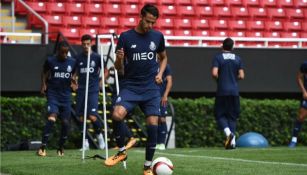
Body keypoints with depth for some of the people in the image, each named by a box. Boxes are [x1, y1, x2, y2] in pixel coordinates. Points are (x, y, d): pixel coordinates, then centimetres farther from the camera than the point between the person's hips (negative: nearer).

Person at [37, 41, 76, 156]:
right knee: (51, 118, -21)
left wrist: (73, 81, -1)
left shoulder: (72, 62, 4)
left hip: (66, 95, 3)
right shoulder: (50, 61, -2)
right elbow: (44, 73, 14)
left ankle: (61, 148, 19)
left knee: (66, 122, 1)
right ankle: (43, 147, -19)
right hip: (53, 94, -3)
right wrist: (44, 84, -1)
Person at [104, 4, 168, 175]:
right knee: (117, 115, -26)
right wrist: (119, 59, -22)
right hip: (130, 86, -2)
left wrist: (160, 73, 4)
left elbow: (163, 58, 22)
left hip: (151, 88, 2)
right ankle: (122, 151, -3)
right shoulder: (126, 37, -3)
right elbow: (119, 68, 0)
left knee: (153, 125, -9)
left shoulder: (158, 36, 3)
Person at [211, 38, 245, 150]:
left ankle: (228, 132, -20)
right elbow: (241, 76, 2)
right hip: (234, 91, 3)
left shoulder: (218, 57, -3)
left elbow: (214, 73, -14)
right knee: (232, 116, 9)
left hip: (222, 91, -3)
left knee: (220, 114, 6)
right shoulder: (237, 59, 6)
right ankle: (232, 141, 1)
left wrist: (218, 79, 6)